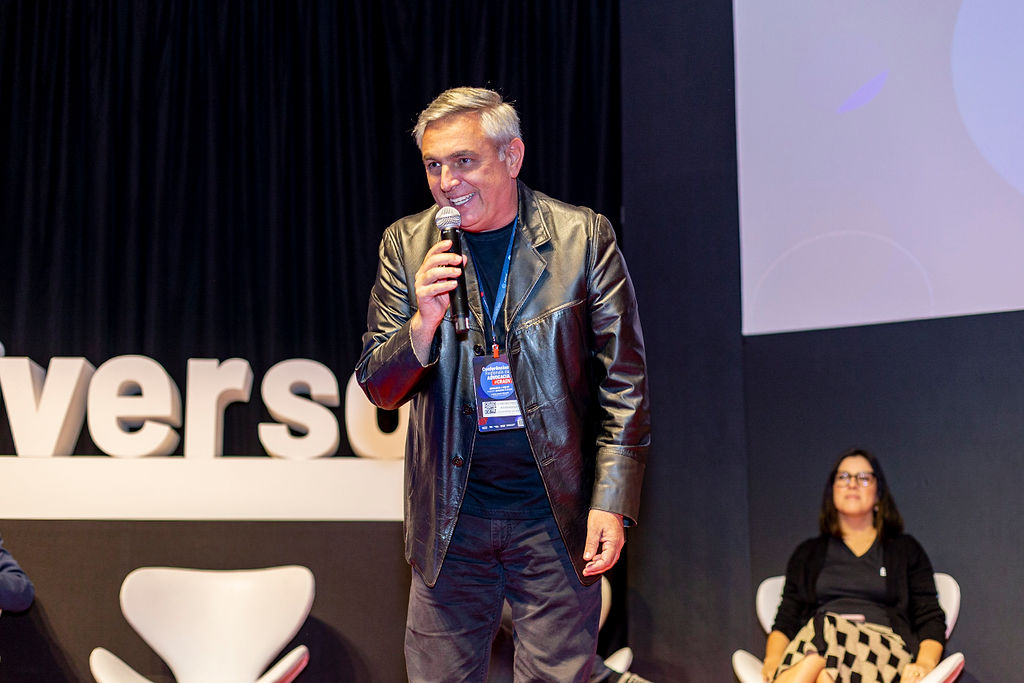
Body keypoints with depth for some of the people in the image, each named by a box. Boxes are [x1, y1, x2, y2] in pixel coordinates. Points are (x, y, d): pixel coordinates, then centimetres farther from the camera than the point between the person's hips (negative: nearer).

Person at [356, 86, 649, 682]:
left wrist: (612, 503, -8)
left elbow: (624, 383, -2)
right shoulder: (407, 244, 2)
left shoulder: (584, 237, -4)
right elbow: (378, 388, 3)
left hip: (555, 518, -2)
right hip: (451, 520, 2)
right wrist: (422, 325, -17)